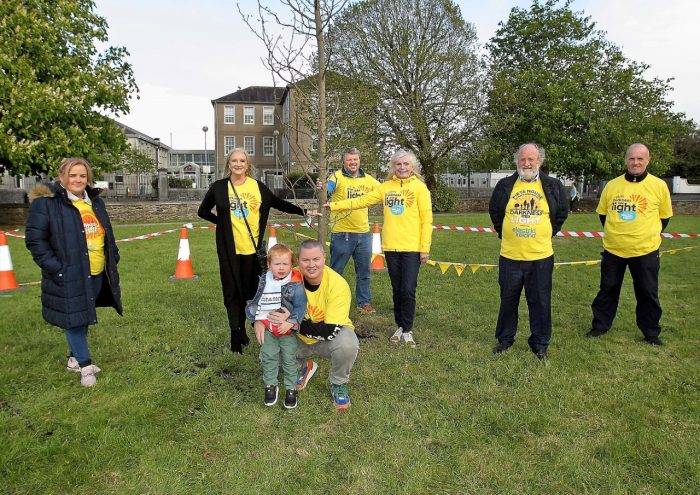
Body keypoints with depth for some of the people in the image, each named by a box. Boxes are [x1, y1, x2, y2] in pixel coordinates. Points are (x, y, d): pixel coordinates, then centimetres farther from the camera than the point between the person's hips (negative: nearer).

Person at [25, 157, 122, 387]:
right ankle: (85, 365, 15)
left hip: (97, 275, 7)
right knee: (75, 319, 1)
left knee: (84, 318, 17)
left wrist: (113, 259, 13)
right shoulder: (46, 203, -9)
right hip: (69, 276, -6)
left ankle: (75, 358, 34)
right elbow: (35, 239, -10)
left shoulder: (95, 202, 12)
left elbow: (107, 235, 21)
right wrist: (53, 267, -15)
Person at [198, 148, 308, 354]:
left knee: (249, 290, 10)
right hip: (229, 249, -1)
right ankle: (235, 334, 15)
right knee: (232, 291, 4)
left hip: (252, 247, 1)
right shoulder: (219, 187, 0)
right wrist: (223, 222, 2)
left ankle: (242, 328, 29)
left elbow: (279, 204, 13)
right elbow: (203, 211, 11)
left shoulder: (258, 186, 2)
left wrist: (302, 210, 8)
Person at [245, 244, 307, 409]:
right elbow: (256, 302, 8)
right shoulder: (264, 282, 0)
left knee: (289, 359, 9)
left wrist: (290, 322, -24)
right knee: (268, 357, 11)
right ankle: (270, 386, 29)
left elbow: (300, 307, -15)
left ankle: (291, 388, 24)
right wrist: (257, 321, 0)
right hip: (267, 328, 3)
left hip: (288, 329, -3)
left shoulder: (296, 284, -14)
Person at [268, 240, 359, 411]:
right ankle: (303, 367, 18)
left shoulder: (338, 284, -29)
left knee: (347, 344, -35)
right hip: (299, 338, 4)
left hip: (330, 337, -3)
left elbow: (330, 330, -33)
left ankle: (339, 384, -2)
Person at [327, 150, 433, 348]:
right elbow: (361, 201, 8)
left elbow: (427, 219, -4)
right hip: (391, 247, 4)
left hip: (412, 248, -3)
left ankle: (408, 331, 11)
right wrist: (333, 205, 3)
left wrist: (425, 247, -9)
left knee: (408, 290, -4)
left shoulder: (419, 187, -2)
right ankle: (400, 327, 26)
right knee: (397, 289, 12)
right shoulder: (385, 187, 9)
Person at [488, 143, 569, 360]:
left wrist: (547, 234, 11)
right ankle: (505, 338, 27)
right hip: (510, 255, 1)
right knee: (508, 299, 11)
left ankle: (540, 343, 21)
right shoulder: (504, 185, 2)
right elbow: (494, 212, 14)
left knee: (540, 302, 6)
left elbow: (562, 213, 13)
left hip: (541, 256, 0)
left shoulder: (553, 186, 1)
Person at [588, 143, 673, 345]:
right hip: (613, 249, 2)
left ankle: (651, 332, 25)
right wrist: (615, 234, 11)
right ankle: (600, 325, 27)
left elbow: (665, 217, 8)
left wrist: (651, 236, 5)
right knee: (607, 290, 13)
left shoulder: (659, 186, -4)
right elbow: (602, 213, 14)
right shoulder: (612, 185, 1)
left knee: (648, 294, 9)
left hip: (645, 251, -1)